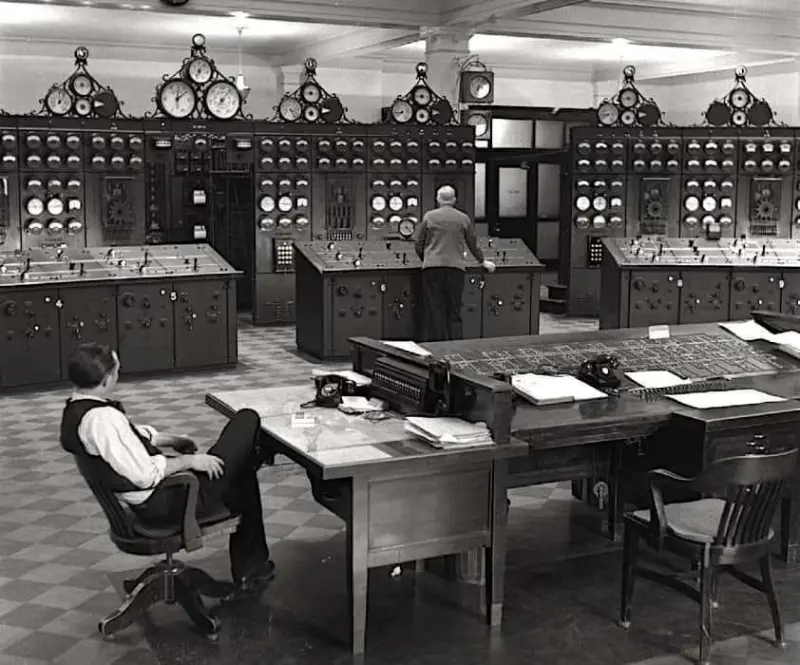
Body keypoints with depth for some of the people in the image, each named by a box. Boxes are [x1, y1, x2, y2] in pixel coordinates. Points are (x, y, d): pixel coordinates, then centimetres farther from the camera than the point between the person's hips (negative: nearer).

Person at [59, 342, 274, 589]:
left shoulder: (75, 409, 4)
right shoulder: (101, 419, -28)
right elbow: (145, 474, -29)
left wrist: (175, 440, 11)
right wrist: (189, 460, -16)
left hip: (148, 501, 10)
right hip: (164, 504, -10)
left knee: (242, 475, 25)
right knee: (248, 420, -5)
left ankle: (249, 569, 33)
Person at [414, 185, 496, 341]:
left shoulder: (429, 217, 4)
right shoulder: (463, 218, 9)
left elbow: (419, 245, 8)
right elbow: (473, 245, 18)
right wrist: (483, 262, 34)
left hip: (432, 266, -1)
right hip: (455, 267, 1)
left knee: (434, 310, 0)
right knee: (454, 311, 6)